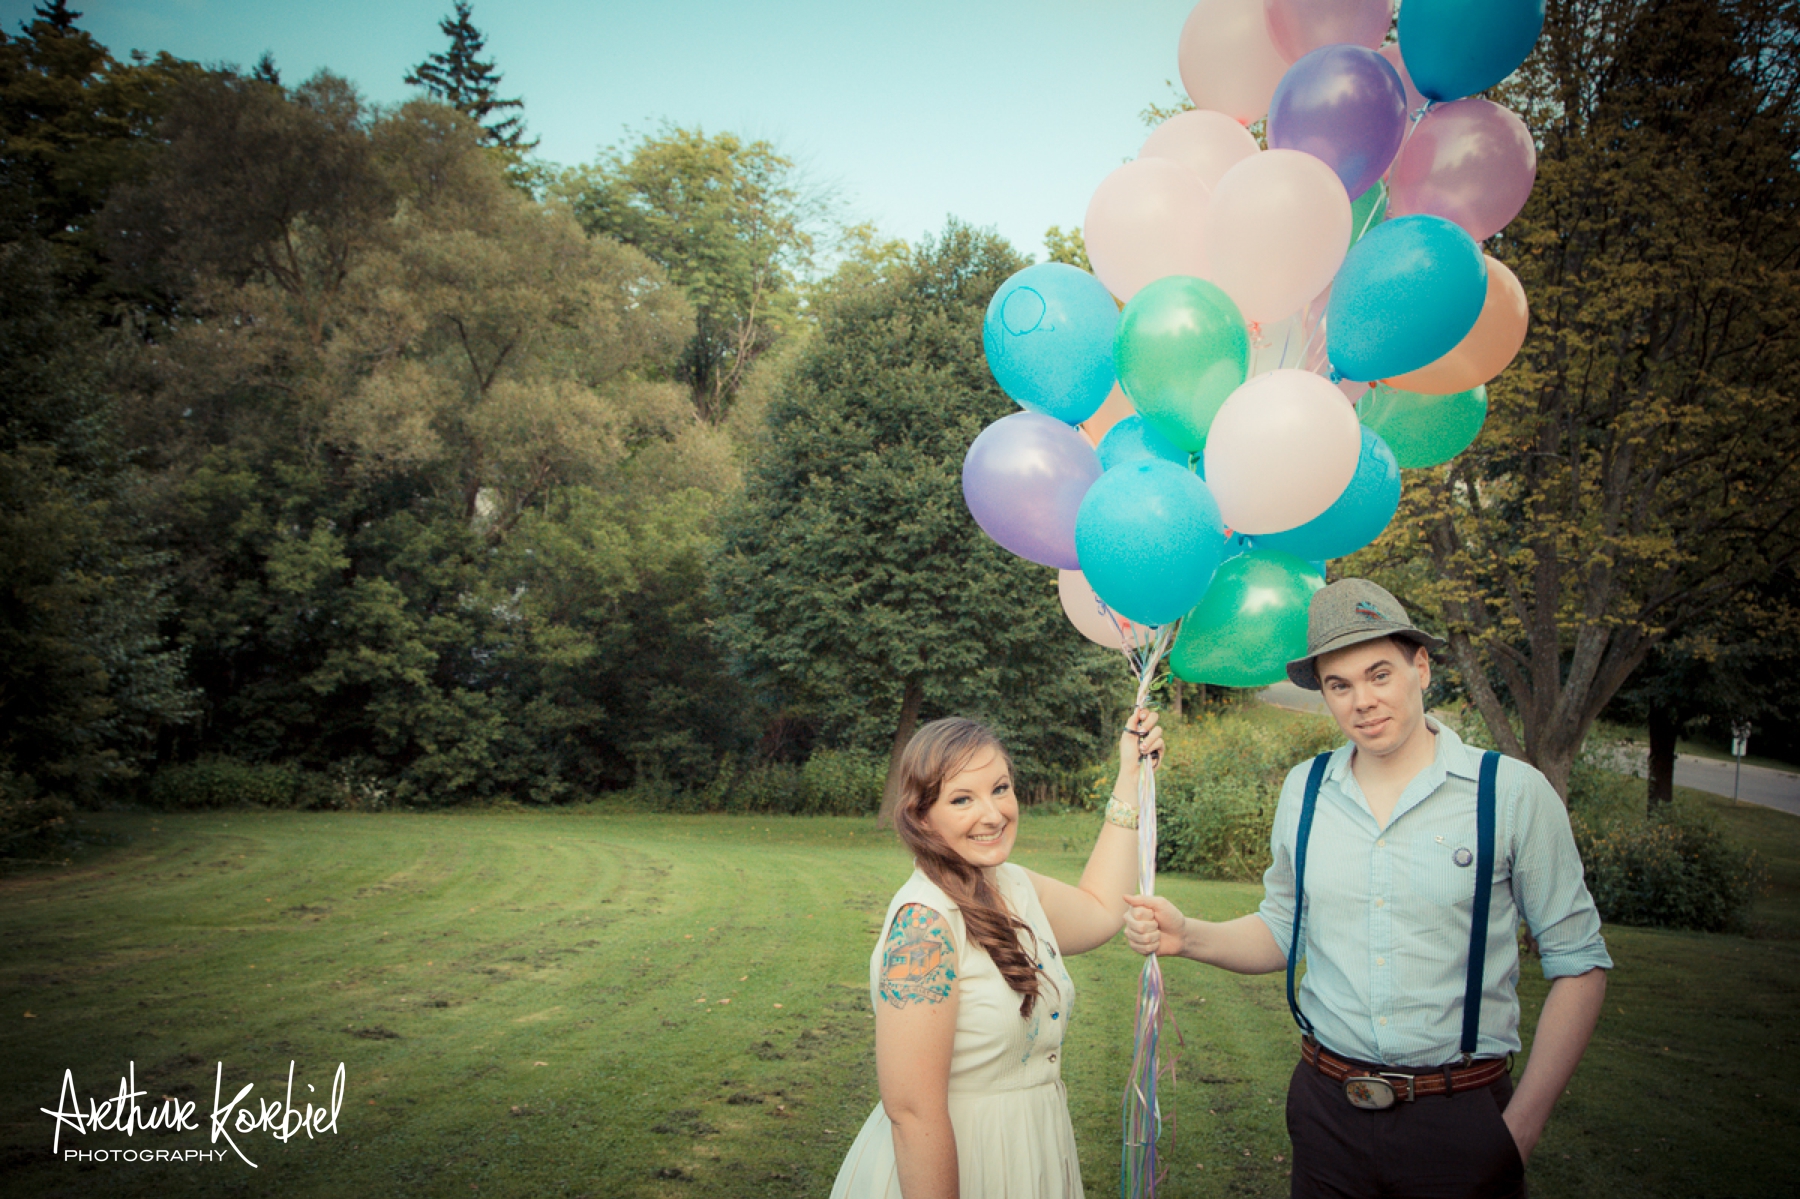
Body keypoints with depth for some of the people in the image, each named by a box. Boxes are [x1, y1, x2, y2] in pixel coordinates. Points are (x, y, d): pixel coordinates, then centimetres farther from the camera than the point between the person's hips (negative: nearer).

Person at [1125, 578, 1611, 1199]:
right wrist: (1186, 935, -7)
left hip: (1459, 1122, -3)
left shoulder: (1513, 792, -8)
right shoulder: (1303, 789, 3)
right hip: (1326, 1111, 3)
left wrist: (1521, 1126, -9)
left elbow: (1579, 963, -6)